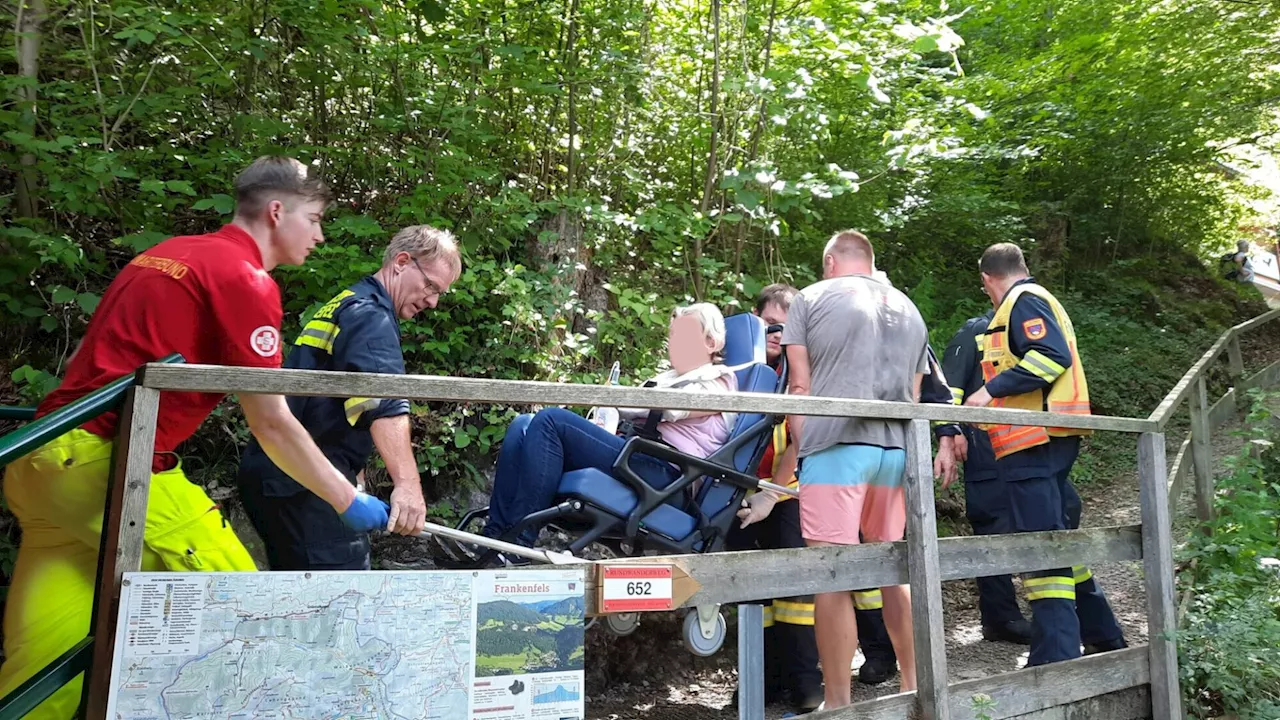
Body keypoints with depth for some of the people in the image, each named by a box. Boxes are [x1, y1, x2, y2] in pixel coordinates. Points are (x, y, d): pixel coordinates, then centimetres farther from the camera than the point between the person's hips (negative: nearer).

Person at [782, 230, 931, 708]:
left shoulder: (811, 298, 6)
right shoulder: (908, 309, 21)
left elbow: (799, 385, 2)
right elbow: (914, 394, 22)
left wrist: (802, 447, 10)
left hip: (836, 446, -6)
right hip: (897, 449, 6)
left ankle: (838, 703, 2)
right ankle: (913, 686, 28)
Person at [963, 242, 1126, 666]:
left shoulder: (1023, 300, -6)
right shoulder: (1039, 300, 24)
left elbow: (1052, 356, -20)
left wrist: (992, 389, -22)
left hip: (1034, 441, -10)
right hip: (1047, 440, 10)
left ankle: (1055, 658, -10)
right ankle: (1102, 637, 30)